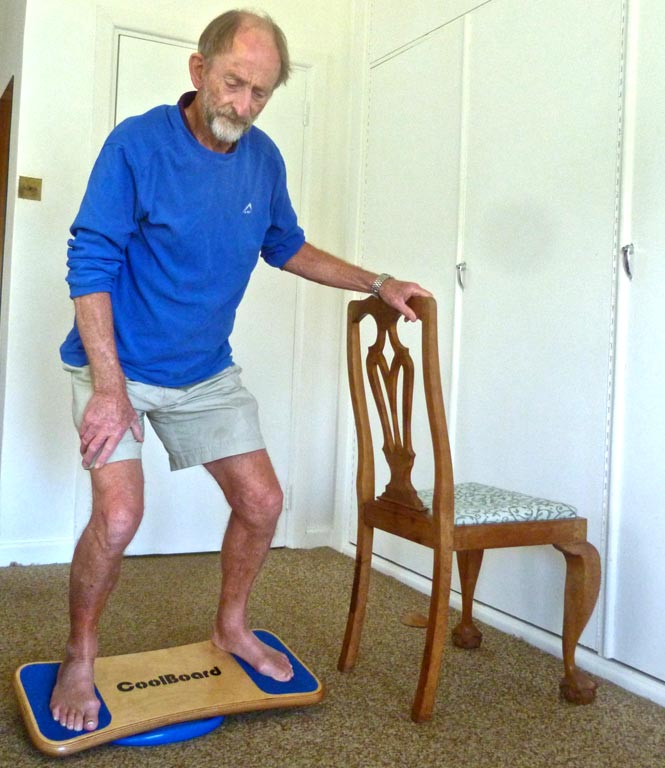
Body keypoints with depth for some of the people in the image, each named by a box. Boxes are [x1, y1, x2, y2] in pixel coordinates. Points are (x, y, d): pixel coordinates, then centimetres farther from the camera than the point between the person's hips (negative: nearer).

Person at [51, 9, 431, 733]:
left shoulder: (264, 159, 0)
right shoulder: (137, 144, -17)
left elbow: (287, 247, 16)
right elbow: (90, 266, -17)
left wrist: (376, 284, 13)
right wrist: (109, 387, -24)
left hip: (207, 372, 5)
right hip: (119, 366, -5)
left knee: (261, 502, 4)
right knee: (118, 517, -18)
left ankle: (231, 627, 30)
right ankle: (79, 659, 10)